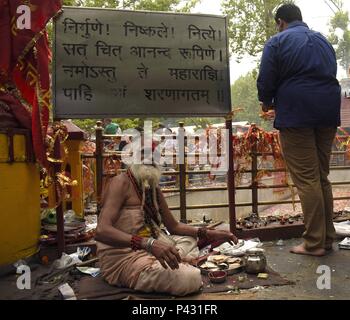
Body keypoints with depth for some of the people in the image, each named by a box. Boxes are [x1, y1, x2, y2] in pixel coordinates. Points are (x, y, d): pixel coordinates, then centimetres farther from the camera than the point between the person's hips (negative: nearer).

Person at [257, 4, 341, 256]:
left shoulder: (277, 42, 2)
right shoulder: (323, 41, 21)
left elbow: (266, 79, -3)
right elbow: (332, 75, 23)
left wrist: (267, 102, 16)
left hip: (296, 114, -6)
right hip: (328, 112, 6)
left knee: (306, 179, -5)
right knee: (322, 176, 11)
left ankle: (314, 243, -1)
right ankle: (327, 238, 16)